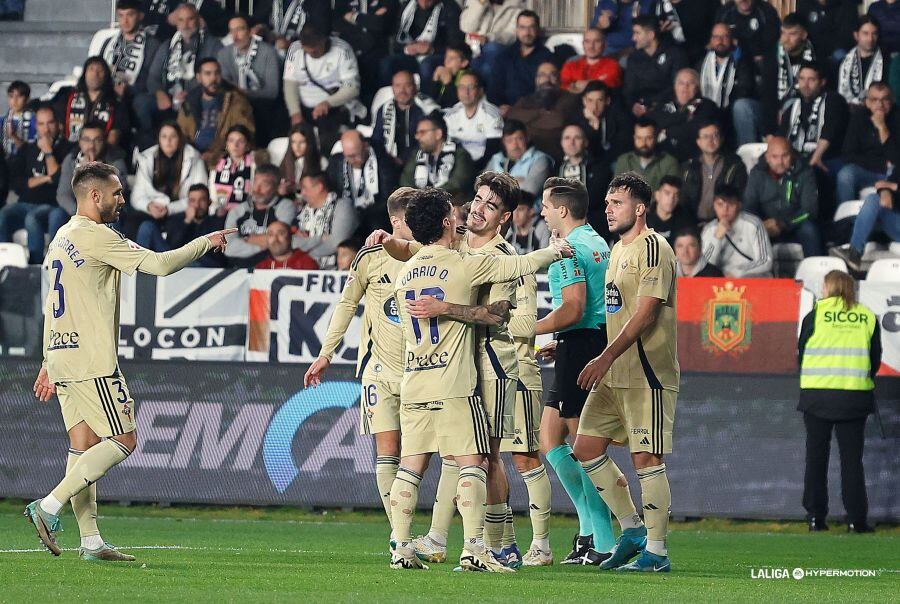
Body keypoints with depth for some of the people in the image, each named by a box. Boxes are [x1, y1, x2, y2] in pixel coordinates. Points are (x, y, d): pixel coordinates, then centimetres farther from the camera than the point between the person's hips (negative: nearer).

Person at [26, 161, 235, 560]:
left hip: (62, 354, 10)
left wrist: (48, 363, 25)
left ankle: (90, 541, 4)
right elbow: (159, 264, -15)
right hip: (92, 359, -10)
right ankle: (49, 507, -13)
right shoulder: (96, 236, -12)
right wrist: (206, 242, -2)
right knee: (123, 440, -5)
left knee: (84, 445, 7)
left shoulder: (62, 238, 17)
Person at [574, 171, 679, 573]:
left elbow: (644, 314, -19)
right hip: (614, 374, 10)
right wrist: (605, 363, 19)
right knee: (586, 447, 7)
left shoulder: (653, 249, -11)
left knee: (646, 457, -8)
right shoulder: (617, 250, 18)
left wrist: (605, 359, -22)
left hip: (647, 373, -10)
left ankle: (656, 551, -3)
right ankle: (632, 529, 17)